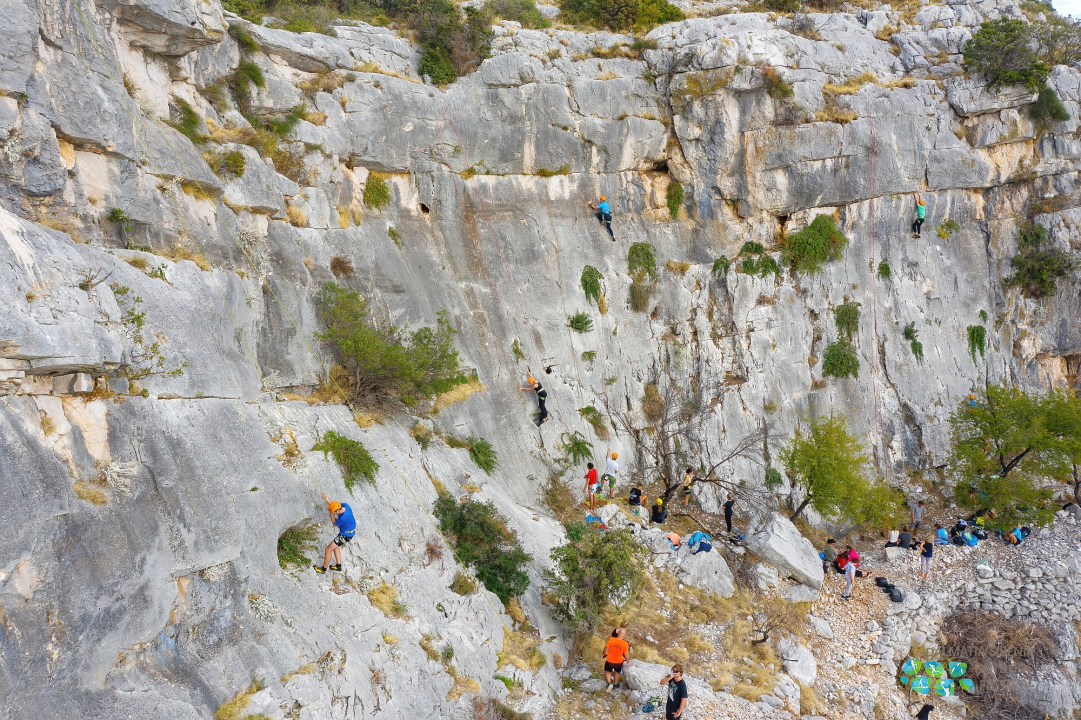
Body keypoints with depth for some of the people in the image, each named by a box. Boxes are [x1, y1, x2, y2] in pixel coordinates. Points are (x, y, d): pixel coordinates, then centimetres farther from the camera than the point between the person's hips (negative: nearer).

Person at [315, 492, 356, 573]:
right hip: (350, 532, 9)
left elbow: (335, 524, -16)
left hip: (345, 536, -9)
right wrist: (328, 500, -8)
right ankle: (338, 566, 39)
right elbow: (335, 505, 7)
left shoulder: (343, 518, -38)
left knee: (328, 549, 5)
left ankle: (324, 569, 24)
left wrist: (331, 513, -18)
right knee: (335, 546, 28)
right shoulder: (345, 505, -16)